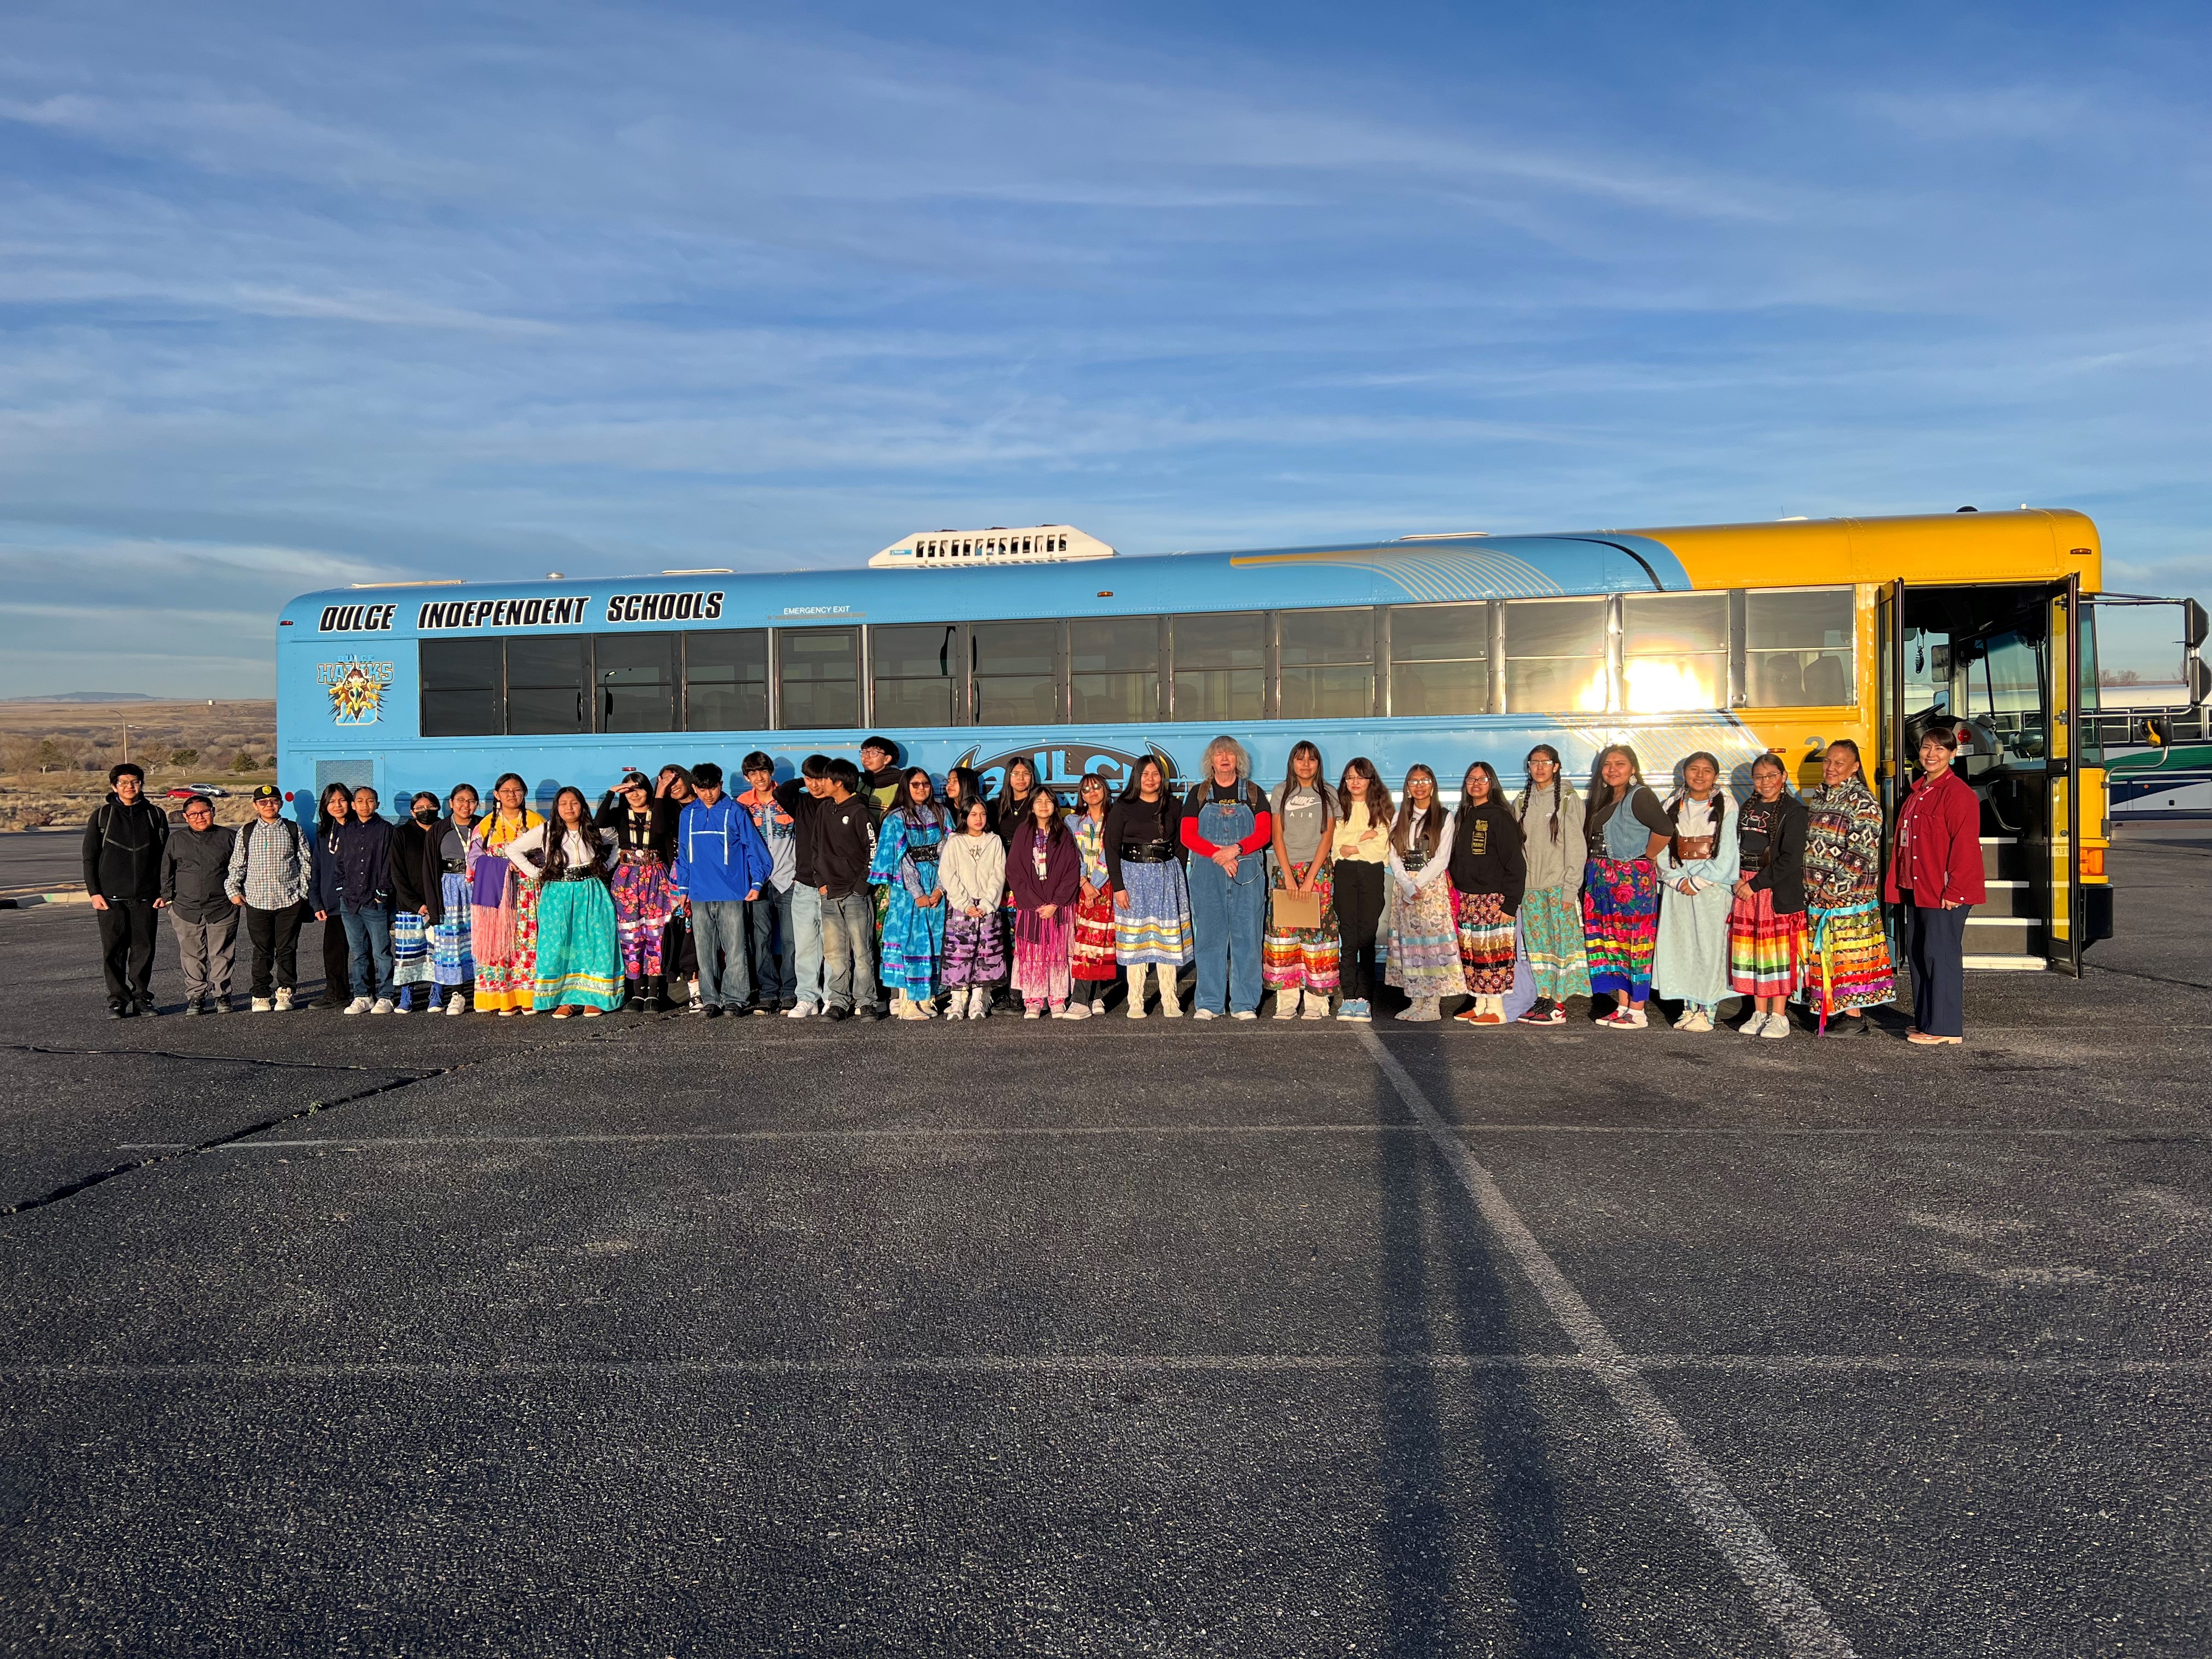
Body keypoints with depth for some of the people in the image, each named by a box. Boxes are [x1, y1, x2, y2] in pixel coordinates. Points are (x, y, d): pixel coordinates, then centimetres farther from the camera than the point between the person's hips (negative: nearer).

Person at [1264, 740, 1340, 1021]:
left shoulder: (1328, 794, 7)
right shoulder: (1281, 792, 10)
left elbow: (1327, 838, 0)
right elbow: (1277, 836, 5)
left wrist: (1310, 879, -9)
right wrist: (1289, 876, -7)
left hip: (1318, 871, -1)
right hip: (1286, 870, 1)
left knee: (1317, 931, -6)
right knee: (1283, 931, -5)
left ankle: (1316, 1002, -4)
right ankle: (1286, 1002, -2)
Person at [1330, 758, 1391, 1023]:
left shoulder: (1380, 807, 10)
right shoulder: (1339, 806, 13)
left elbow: (1382, 845, -1)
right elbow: (1334, 841, 1)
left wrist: (1352, 848, -5)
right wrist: (1363, 837, -8)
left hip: (1372, 873, -1)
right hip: (1345, 873, 1)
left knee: (1367, 936, -4)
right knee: (1348, 936, -3)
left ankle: (1364, 998, -3)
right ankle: (1348, 997, -2)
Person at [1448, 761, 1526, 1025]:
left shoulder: (1500, 816, -7)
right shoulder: (1463, 817, 14)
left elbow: (1515, 863, -11)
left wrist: (1510, 904, -15)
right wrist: (1454, 895, 12)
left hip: (1492, 900, -7)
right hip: (1465, 899, 7)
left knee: (1491, 952, -5)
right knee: (1470, 952, 8)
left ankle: (1496, 1010, 1)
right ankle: (1479, 1005, 16)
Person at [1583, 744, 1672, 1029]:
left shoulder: (1640, 797, -11)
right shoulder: (1604, 800, 16)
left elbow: (1664, 830, -23)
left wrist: (1647, 857, -11)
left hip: (1634, 879, -9)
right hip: (1603, 880, 9)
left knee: (1634, 942, -4)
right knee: (1612, 942, 9)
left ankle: (1638, 1013, 0)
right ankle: (1622, 1008, 16)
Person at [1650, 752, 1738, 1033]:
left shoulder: (1725, 807, -1)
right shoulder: (1672, 808, 10)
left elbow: (1726, 857, -6)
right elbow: (1662, 850, 5)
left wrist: (1697, 882, -10)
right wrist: (1678, 881, -8)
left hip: (1713, 887, -4)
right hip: (1678, 888, 4)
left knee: (1709, 946, -4)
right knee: (1680, 946, 3)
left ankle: (1708, 1011, 3)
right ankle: (1689, 1008, 12)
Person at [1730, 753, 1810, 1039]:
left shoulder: (1794, 811, -7)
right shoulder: (1748, 809, 14)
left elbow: (1790, 859, -14)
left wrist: (1756, 884, -15)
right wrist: (1738, 880, 0)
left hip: (1780, 890, -6)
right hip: (1747, 888, 6)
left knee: (1778, 950, -3)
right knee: (1752, 950, 7)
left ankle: (1779, 1016, 4)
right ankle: (1759, 1014, 15)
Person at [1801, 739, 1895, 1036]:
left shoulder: (1863, 801, -9)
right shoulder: (1818, 796, 15)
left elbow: (1861, 852, -16)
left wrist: (1834, 887, -18)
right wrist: (1810, 887, 14)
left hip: (1849, 897, -8)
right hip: (1817, 896, 8)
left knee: (1849, 954, -5)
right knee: (1824, 955, 9)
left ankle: (1855, 1018, 1)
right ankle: (1837, 1012, 17)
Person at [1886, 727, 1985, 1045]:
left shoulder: (1957, 793, -12)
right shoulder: (1918, 791, 16)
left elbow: (1965, 846, -17)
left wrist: (1954, 890, -20)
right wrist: (1899, 883, 16)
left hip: (1945, 895, -9)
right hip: (1917, 889, 9)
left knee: (1940, 955, -6)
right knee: (1917, 954, 13)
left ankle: (1946, 1029, 1)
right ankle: (1925, 1022, 23)